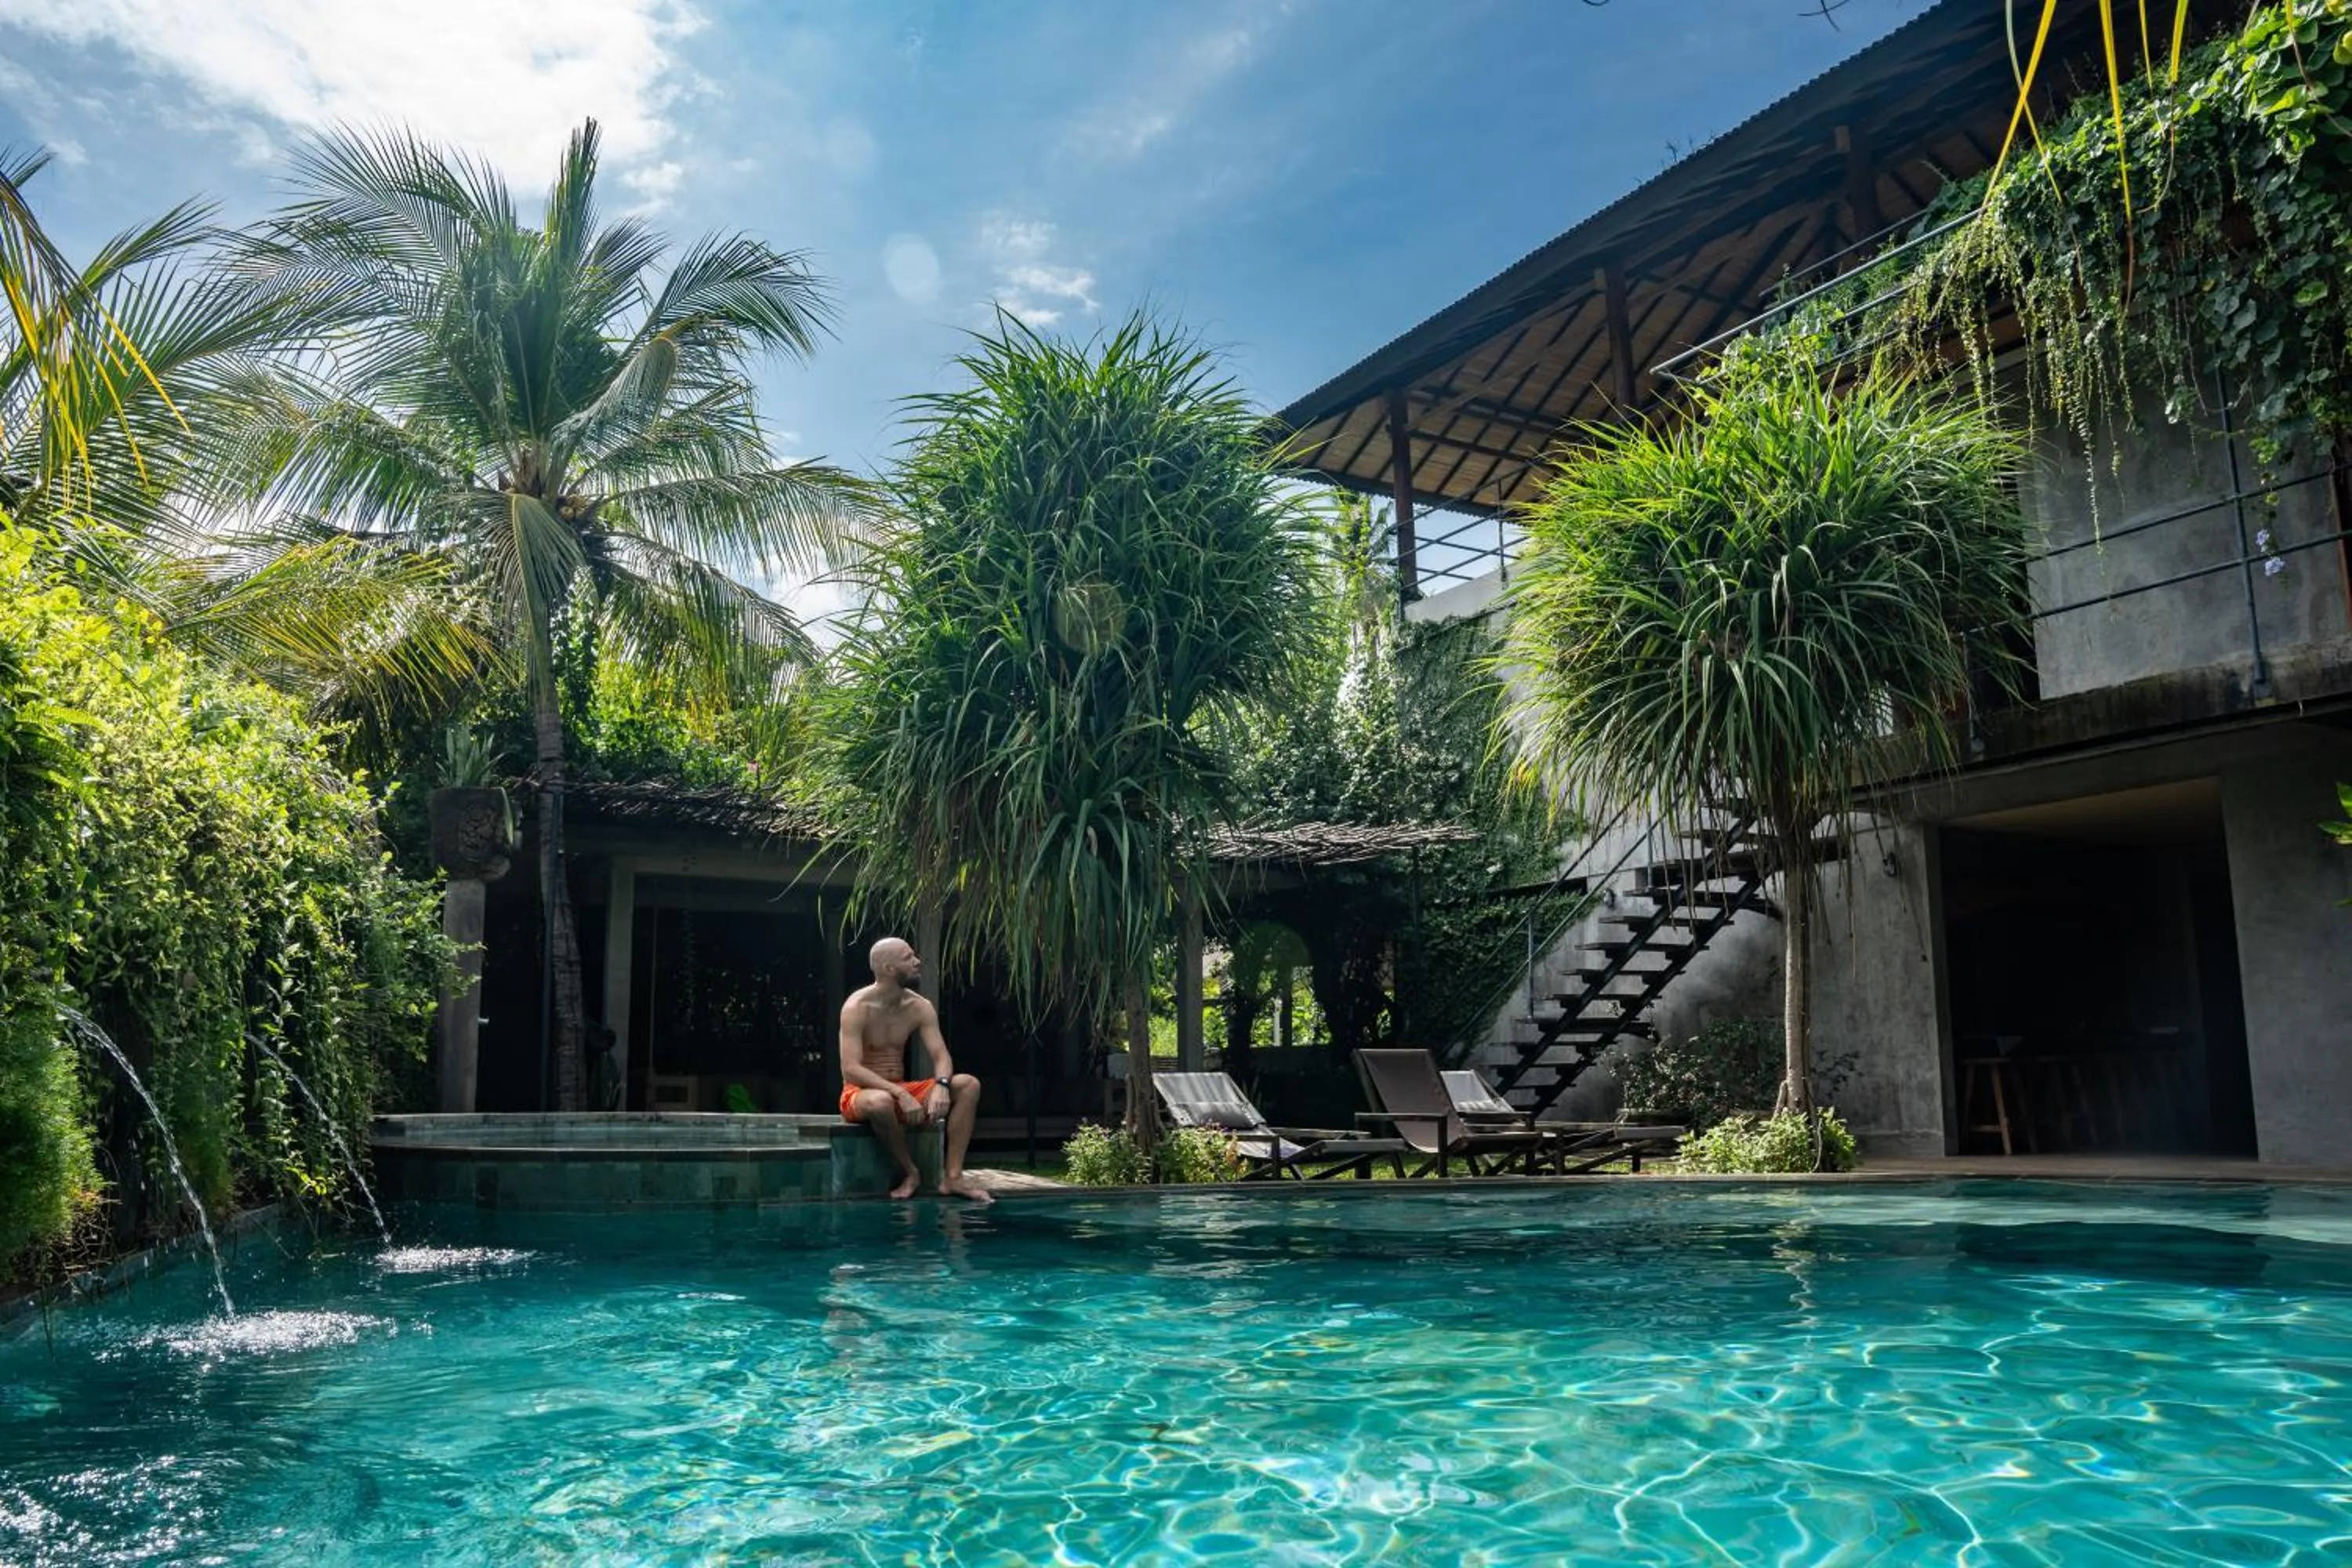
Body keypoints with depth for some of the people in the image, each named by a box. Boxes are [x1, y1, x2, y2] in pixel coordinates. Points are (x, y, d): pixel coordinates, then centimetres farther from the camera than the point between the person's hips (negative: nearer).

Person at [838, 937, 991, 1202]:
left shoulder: (920, 1008, 2)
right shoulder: (857, 1008, -15)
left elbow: (941, 1057, -5)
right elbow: (851, 1070, -25)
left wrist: (941, 1086, -29)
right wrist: (900, 1094, -35)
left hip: (903, 1091, 6)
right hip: (861, 1093, -6)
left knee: (968, 1085, -14)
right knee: (880, 1102, -42)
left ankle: (952, 1175, -20)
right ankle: (909, 1172, -16)